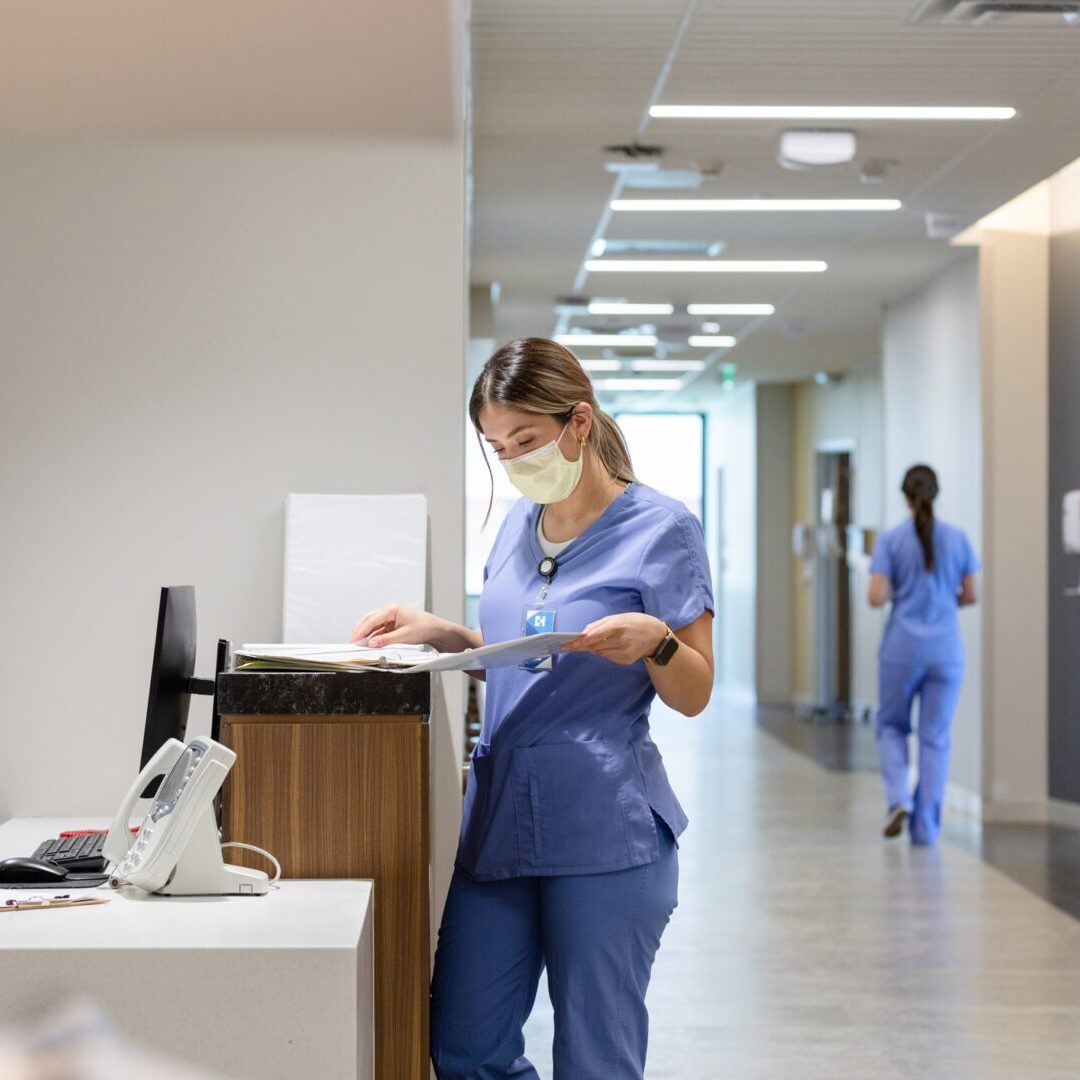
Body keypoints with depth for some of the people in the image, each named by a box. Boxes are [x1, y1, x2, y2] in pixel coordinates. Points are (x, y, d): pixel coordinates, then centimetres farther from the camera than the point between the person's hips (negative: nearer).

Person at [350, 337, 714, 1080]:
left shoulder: (660, 529, -7)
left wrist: (653, 640, -24)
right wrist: (440, 634, 6)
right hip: (500, 815, 6)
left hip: (604, 829, -6)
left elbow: (695, 694, -4)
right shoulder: (519, 523, 11)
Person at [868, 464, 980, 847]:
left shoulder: (891, 540, -6)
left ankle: (898, 798, -6)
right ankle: (926, 828, 6)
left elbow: (876, 597, -11)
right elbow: (970, 596, 4)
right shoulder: (958, 539, 0)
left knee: (892, 726, 16)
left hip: (902, 649, -1)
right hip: (946, 650, 1)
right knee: (935, 736, 7)